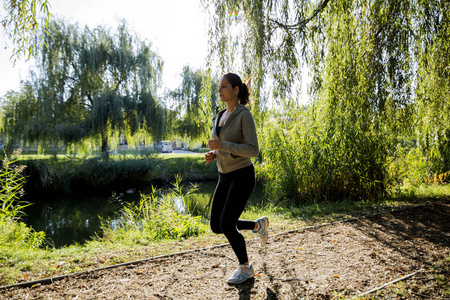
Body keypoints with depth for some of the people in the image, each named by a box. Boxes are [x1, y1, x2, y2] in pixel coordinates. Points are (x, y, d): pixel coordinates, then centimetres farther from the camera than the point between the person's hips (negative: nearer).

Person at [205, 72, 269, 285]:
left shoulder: (245, 115, -12)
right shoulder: (220, 117, 11)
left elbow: (253, 150, -18)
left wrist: (222, 146, -25)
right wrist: (212, 155, -2)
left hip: (243, 176, -7)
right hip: (225, 177, 8)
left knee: (226, 225, -11)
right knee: (216, 226, 5)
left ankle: (246, 268, 15)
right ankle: (258, 225, 28)